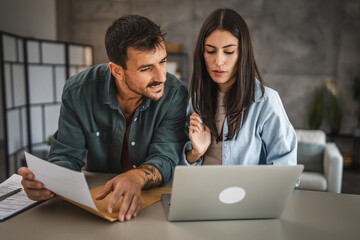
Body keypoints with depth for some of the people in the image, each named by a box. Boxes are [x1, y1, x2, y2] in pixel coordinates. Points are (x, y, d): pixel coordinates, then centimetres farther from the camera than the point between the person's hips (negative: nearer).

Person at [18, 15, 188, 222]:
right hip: (97, 196, 4)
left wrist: (136, 177, -42)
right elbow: (67, 155, -7)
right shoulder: (78, 92, -12)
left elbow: (166, 158, -19)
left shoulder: (175, 94, -16)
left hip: (155, 197, -4)